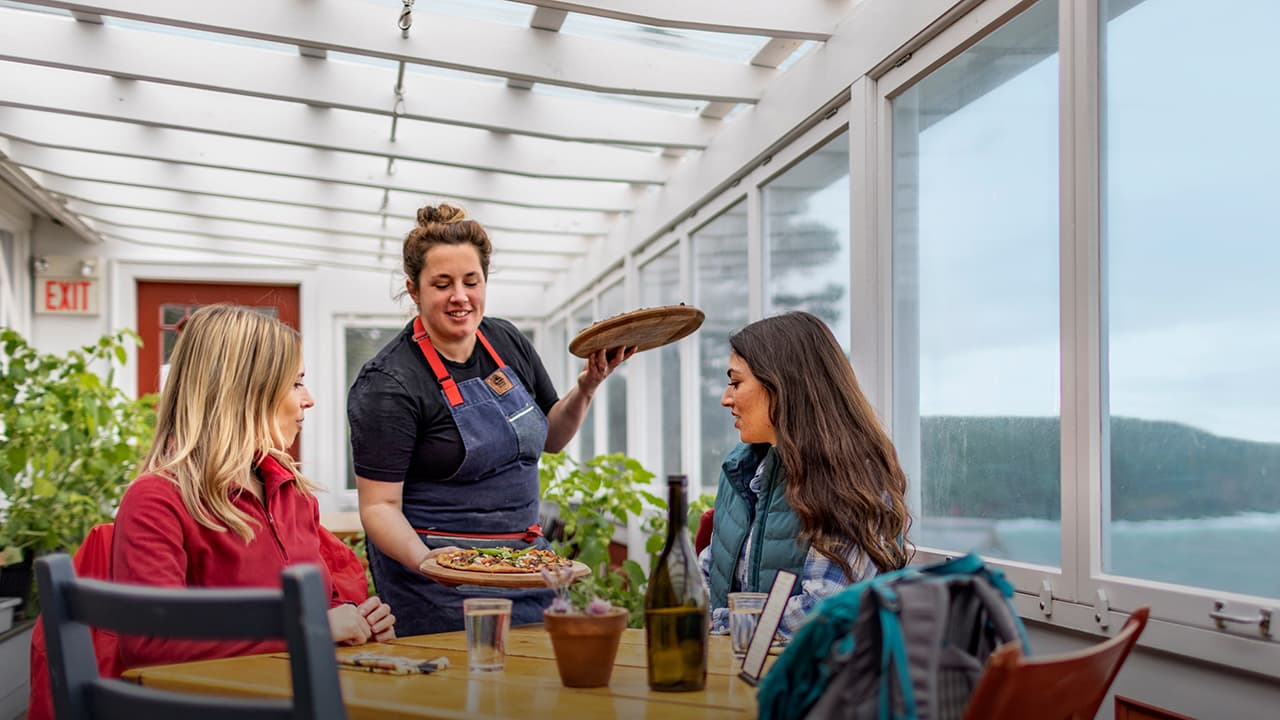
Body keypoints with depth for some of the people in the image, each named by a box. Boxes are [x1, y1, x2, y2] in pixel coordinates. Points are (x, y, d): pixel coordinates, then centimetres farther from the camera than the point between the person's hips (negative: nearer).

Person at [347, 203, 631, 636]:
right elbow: (379, 505, -16)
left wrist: (586, 389, -1)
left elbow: (550, 438, 17)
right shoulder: (389, 384, -15)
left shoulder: (507, 342, 4)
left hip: (524, 552, 6)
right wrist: (424, 559, -33)